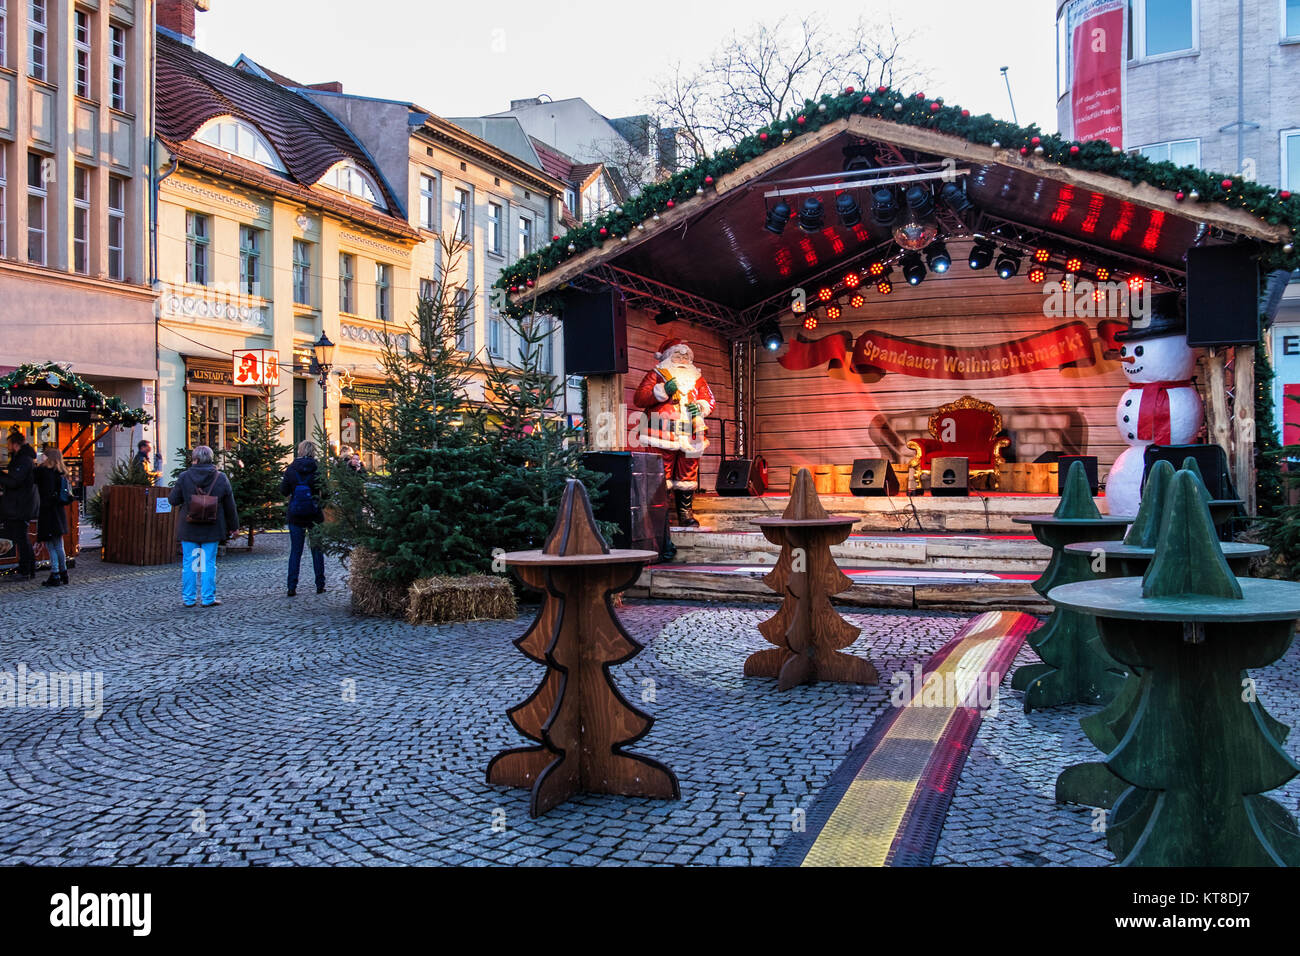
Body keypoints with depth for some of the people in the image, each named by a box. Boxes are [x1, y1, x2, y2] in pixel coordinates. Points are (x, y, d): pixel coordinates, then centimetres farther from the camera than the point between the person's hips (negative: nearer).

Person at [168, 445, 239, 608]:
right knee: (209, 563, 6)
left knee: (189, 563, 8)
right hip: (212, 528, 0)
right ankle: (208, 598, 7)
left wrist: (170, 492, 21)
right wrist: (233, 526, 13)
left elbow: (173, 500, -1)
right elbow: (230, 506, 3)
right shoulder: (221, 478, -3)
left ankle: (189, 598, 12)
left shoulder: (184, 477, -8)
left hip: (189, 527, 0)